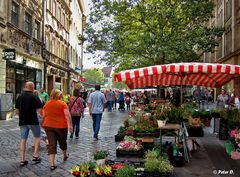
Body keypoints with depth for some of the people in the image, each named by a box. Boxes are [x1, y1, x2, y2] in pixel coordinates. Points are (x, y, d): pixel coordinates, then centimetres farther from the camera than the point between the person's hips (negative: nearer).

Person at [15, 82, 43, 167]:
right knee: (37, 137, 14)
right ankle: (35, 155, 8)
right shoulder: (34, 96, -10)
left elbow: (17, 110, 11)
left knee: (23, 140, 8)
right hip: (33, 121, -4)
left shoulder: (19, 97, 6)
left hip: (23, 121, 5)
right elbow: (40, 109, -14)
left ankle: (22, 160, 9)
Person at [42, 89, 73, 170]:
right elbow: (67, 115, -15)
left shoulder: (46, 104, 6)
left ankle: (52, 164, -4)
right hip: (61, 126, -2)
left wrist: (45, 124, 24)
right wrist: (70, 125, -13)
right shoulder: (62, 103, -6)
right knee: (62, 142, 19)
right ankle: (65, 155, 44)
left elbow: (44, 116, 11)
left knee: (51, 144, 2)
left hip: (48, 126, 2)